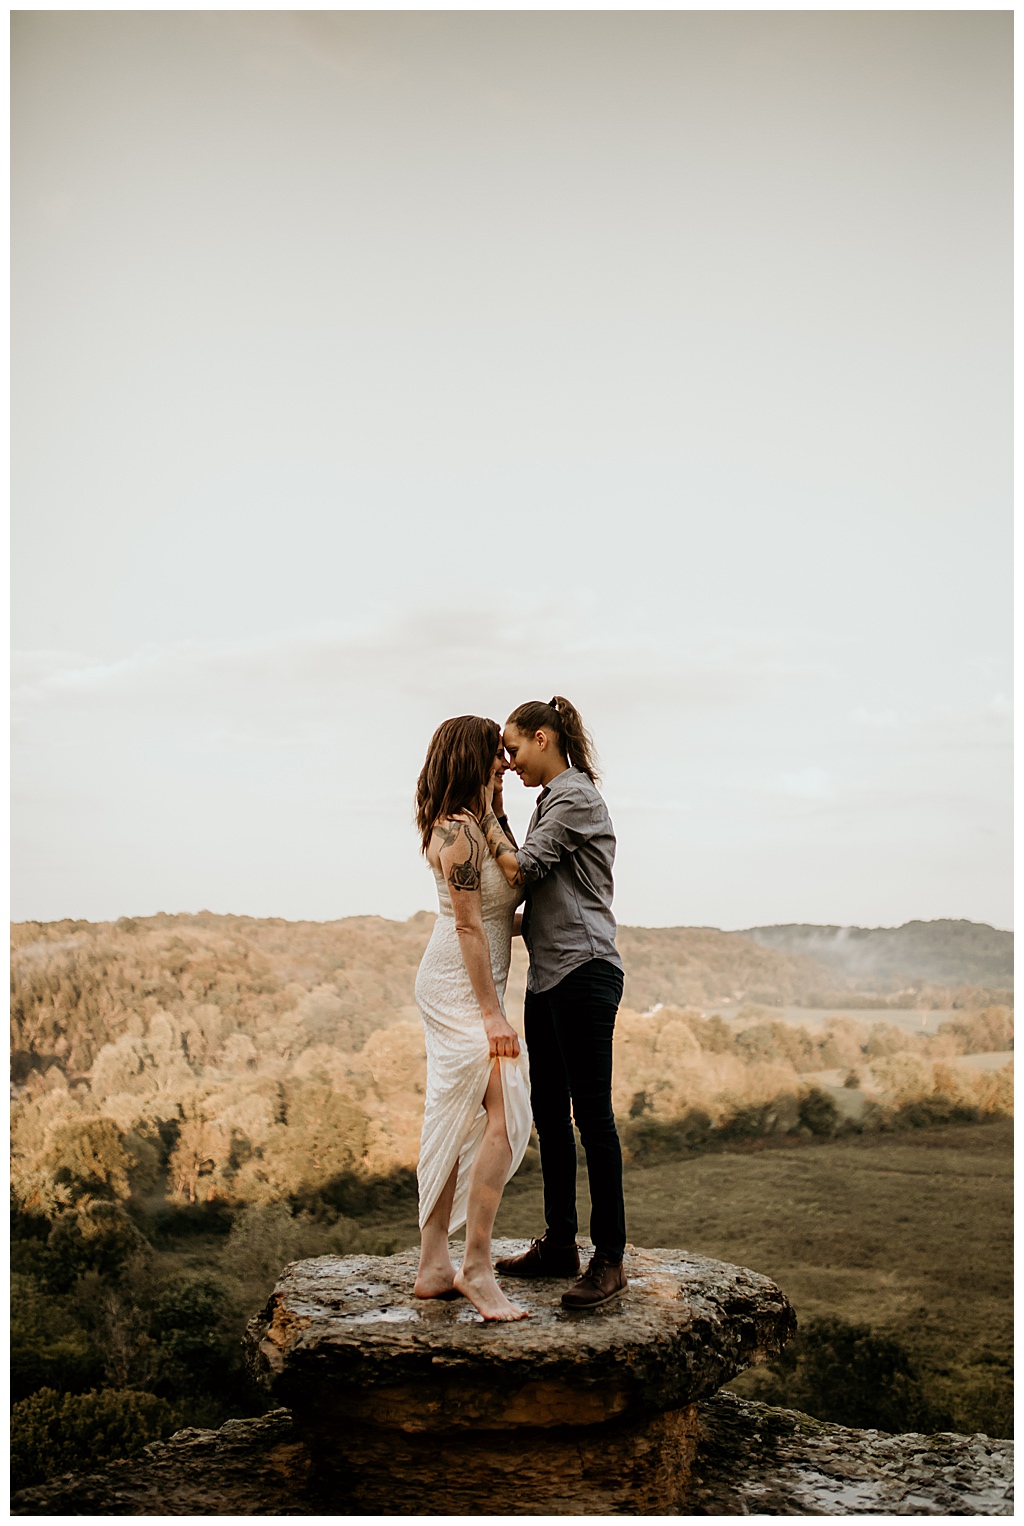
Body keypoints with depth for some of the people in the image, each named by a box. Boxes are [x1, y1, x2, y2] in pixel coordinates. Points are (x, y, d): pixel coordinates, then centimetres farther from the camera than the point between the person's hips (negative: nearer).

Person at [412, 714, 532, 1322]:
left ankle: (434, 1266, 16)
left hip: (460, 986, 11)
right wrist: (492, 1014, -19)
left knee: (456, 1124, 11)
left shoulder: (470, 824, 15)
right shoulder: (460, 829, -16)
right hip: (463, 985, -11)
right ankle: (477, 1268, -10)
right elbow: (468, 926, -19)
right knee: (505, 1116, -14)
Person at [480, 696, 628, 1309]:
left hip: (583, 971, -10)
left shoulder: (576, 795, -9)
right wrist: (499, 818, 7)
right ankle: (559, 1243, 21)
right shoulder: (553, 798, 20)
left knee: (592, 1113, -7)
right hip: (548, 975, 10)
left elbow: (521, 871, -14)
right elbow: (530, 881, 14)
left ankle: (610, 1259, -1)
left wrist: (489, 817, -3)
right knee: (549, 1114, 12)